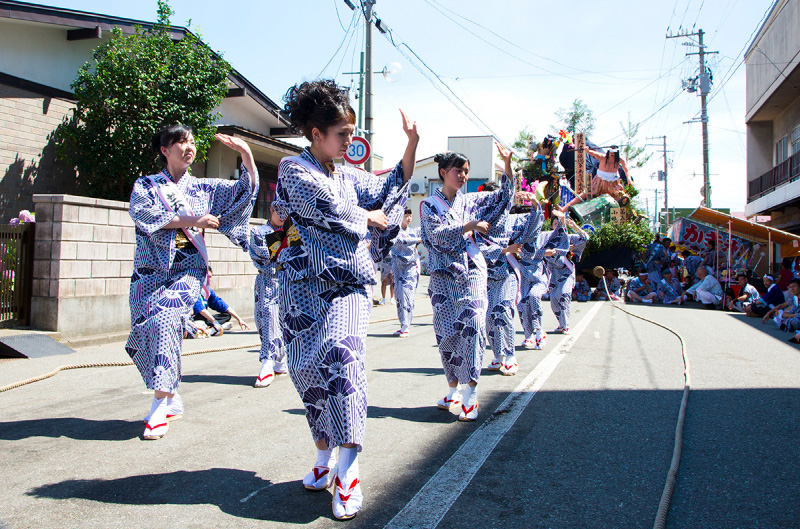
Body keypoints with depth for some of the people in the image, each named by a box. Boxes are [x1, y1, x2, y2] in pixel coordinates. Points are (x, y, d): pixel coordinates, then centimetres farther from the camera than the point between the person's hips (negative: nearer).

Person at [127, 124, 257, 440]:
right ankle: (172, 400, 18)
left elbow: (246, 191, 6)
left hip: (187, 271, -1)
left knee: (163, 319, -25)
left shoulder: (203, 188, 13)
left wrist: (246, 154, -7)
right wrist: (193, 219, -15)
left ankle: (160, 405, -17)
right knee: (142, 334, -4)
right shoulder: (146, 185, 10)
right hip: (150, 271, 2)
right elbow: (145, 214, -10)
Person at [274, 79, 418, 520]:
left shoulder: (348, 176, 18)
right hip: (305, 285, -3)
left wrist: (412, 143, 13)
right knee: (308, 368, 1)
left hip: (347, 284, 3)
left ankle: (347, 469, -16)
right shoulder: (294, 169, -1)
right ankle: (324, 452, 21)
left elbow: (389, 188, 23)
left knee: (341, 355, -18)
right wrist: (371, 217, 5)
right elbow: (332, 211, -11)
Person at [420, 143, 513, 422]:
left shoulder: (470, 201, 15)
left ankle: (470, 391, -14)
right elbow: (438, 234, -8)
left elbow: (503, 196, 14)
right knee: (446, 331, -1)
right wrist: (470, 226, -12)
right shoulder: (429, 205, 7)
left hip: (471, 271, 1)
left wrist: (507, 163, 4)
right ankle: (453, 388, 14)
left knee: (472, 324, -16)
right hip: (443, 274, -1)